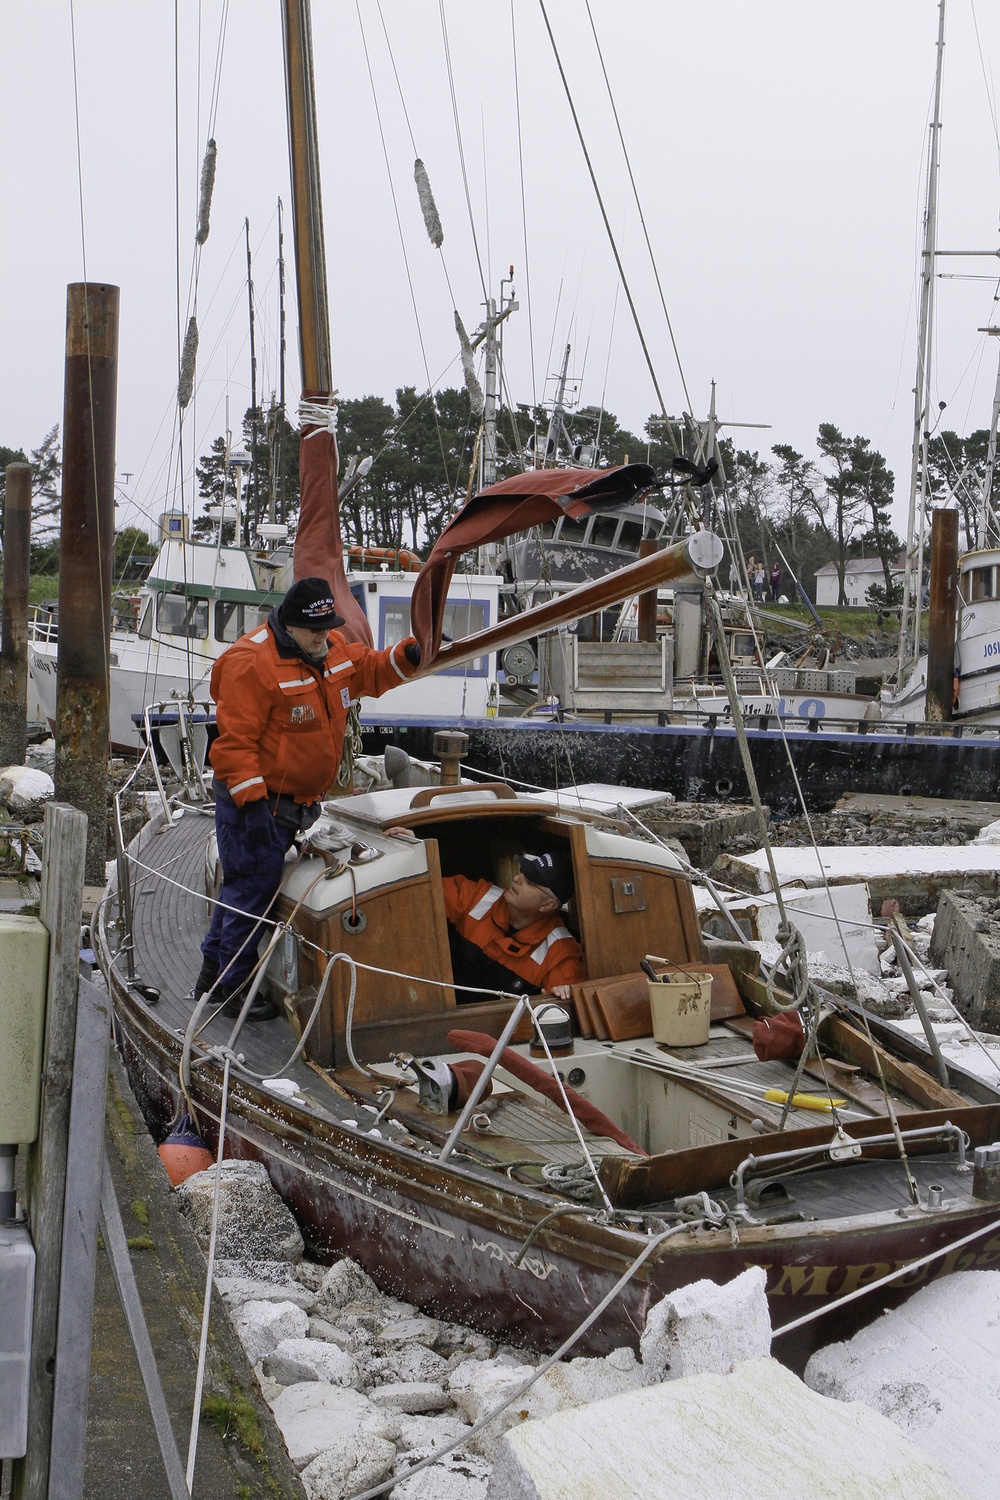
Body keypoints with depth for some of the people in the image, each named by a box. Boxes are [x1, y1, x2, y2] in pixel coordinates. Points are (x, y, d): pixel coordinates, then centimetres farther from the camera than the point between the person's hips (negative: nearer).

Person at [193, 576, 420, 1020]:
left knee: (247, 886, 17)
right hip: (253, 799, -9)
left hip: (297, 799, 9)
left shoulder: (334, 649, 6)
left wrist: (407, 656, -2)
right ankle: (234, 989, 9)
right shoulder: (251, 662, -21)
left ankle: (214, 974, 30)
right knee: (251, 888, -3)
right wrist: (252, 800, -26)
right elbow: (234, 739, -22)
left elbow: (370, 671, 19)